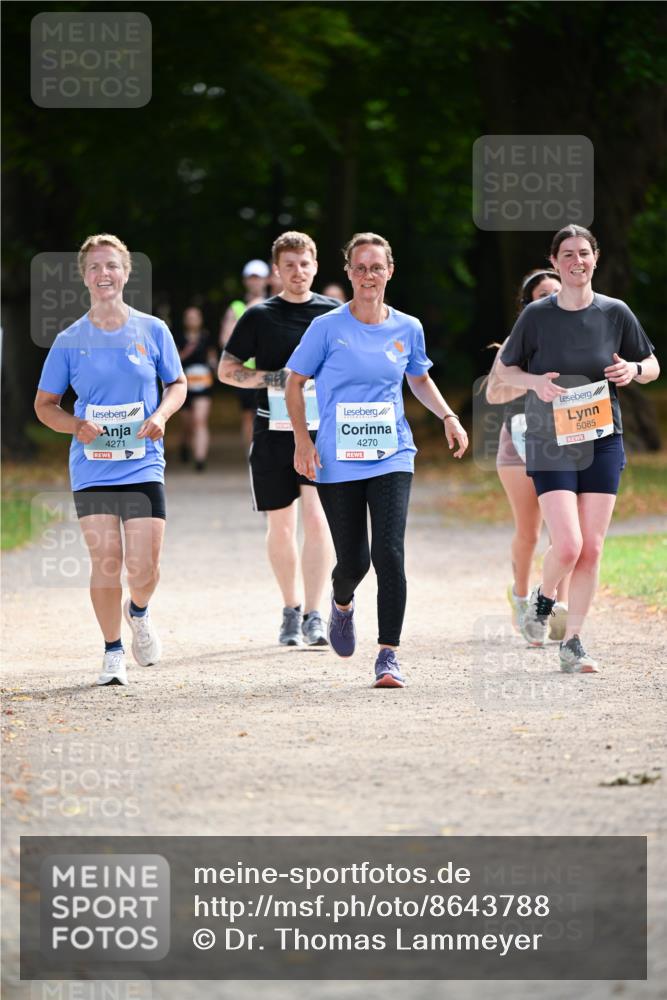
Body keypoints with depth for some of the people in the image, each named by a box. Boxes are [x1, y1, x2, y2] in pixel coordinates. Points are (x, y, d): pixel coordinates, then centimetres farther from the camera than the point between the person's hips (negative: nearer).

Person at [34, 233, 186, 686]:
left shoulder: (152, 330, 2)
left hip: (143, 466, 0)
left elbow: (178, 384, 12)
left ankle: (139, 611, 29)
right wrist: (76, 425, -12)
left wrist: (161, 415, -8)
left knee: (144, 566, -6)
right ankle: (113, 650, 13)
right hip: (91, 469, 0)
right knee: (106, 562, -5)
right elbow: (45, 404, 8)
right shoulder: (70, 341, 2)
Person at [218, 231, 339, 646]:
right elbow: (227, 370, 6)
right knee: (281, 525, 7)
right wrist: (271, 379, -9)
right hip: (273, 433, 1)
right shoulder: (259, 316, 3)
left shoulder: (335, 313, 6)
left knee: (318, 518, -15)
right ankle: (291, 610, 23)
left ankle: (314, 616, -13)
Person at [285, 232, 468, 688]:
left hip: (392, 457, 1)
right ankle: (343, 604, 42)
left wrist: (448, 416, 8)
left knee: (389, 552, -16)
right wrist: (303, 439, -8)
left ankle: (389, 655, -9)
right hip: (337, 462, -1)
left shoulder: (408, 329, 5)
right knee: (353, 559, 4)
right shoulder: (328, 327, -3)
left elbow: (420, 379, 23)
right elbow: (295, 383, 3)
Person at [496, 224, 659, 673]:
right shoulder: (537, 315, -3)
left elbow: (652, 366, 12)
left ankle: (573, 643, 13)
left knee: (592, 549, 0)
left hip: (603, 441, 2)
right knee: (567, 545, -14)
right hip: (550, 445, -2)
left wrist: (634, 370, -11)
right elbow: (505, 369, 8)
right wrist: (535, 382, -13)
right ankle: (544, 599, 19)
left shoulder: (615, 313, 1)